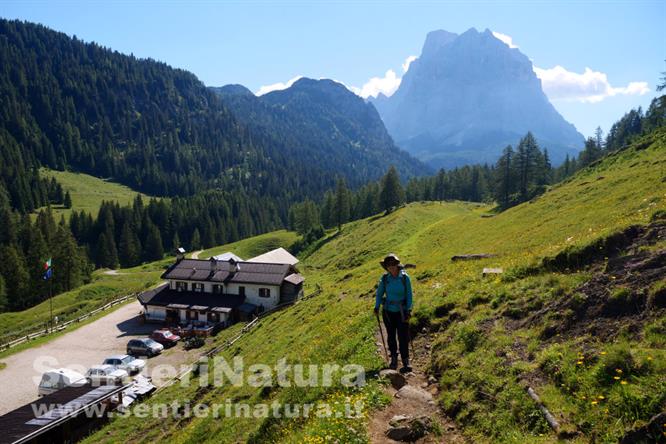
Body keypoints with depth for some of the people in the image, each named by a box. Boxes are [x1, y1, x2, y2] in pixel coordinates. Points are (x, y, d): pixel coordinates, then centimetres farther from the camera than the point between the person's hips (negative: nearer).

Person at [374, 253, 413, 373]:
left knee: (403, 337, -5)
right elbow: (379, 293, 5)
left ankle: (406, 363, 2)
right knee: (391, 336, 12)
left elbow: (409, 295, -4)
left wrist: (409, 311, -9)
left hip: (402, 312, -2)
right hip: (388, 311, 2)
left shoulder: (405, 278, -9)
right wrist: (376, 307, -6)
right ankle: (394, 359, 28)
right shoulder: (384, 278, -5)